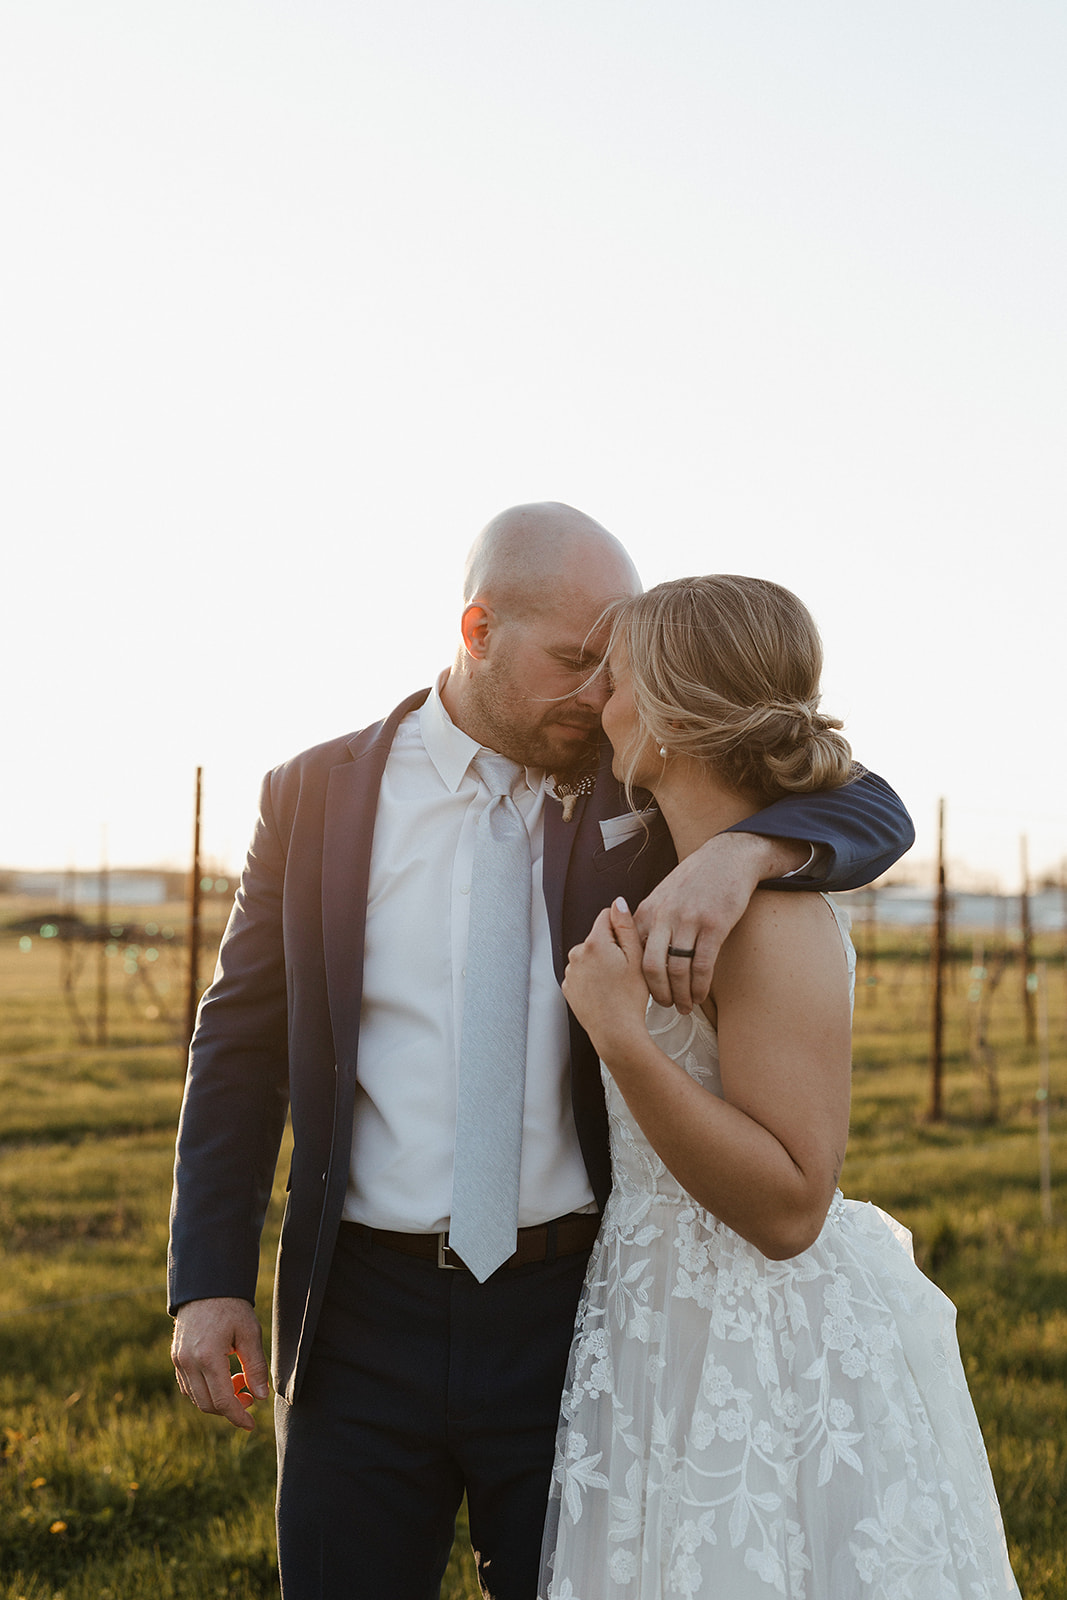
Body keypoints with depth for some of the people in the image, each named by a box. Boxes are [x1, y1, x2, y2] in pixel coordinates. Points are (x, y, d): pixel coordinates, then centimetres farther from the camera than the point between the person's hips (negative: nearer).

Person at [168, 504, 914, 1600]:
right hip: (363, 1318, 0)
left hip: (570, 1309, 1)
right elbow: (240, 1043, 3)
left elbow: (873, 813, -5)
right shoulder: (316, 794, 0)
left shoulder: (636, 793, 0)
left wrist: (742, 850, -28)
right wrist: (209, 1280, -4)